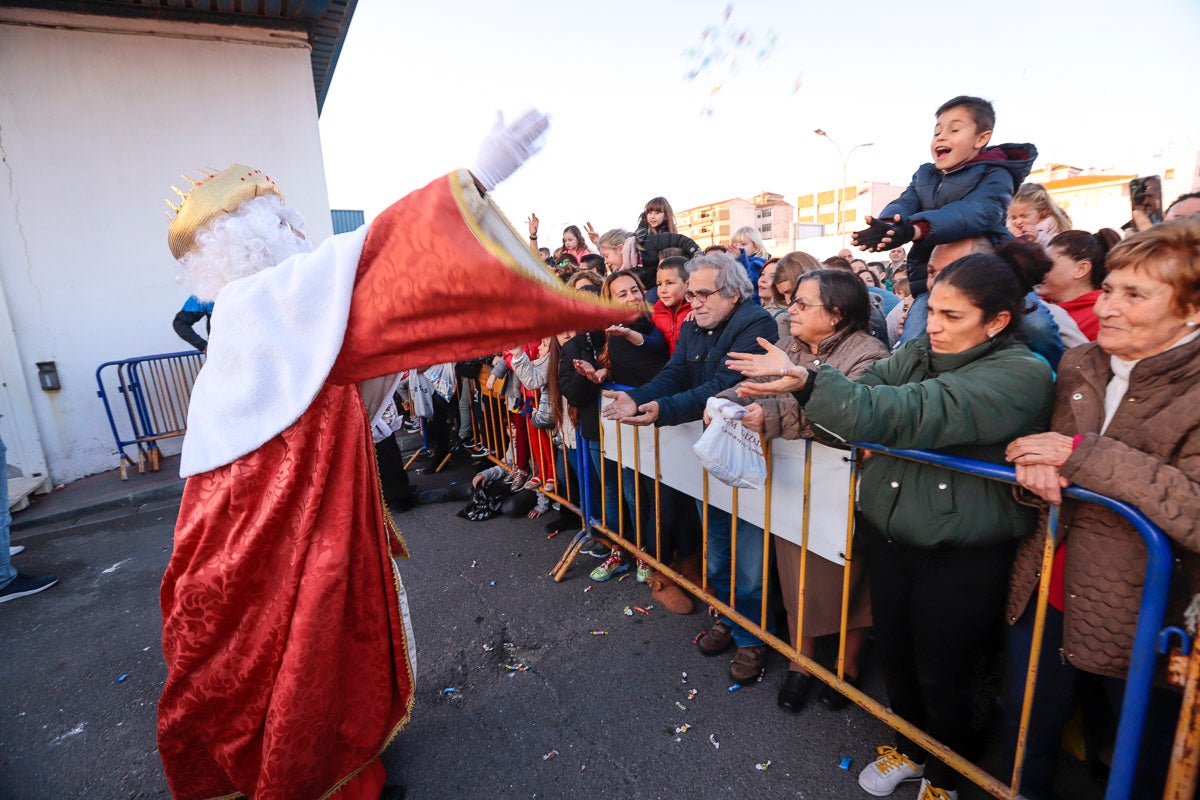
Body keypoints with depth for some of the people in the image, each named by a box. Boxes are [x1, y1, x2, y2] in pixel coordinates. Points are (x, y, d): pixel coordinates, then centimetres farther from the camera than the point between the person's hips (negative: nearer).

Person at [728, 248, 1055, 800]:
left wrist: (806, 381, -40)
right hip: (887, 533, 5)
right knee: (893, 654, 20)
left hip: (962, 559, -5)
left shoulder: (1020, 375, -18)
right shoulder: (919, 354, 3)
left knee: (940, 672, 14)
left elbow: (908, 414, -32)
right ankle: (908, 749, 48)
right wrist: (781, 401, -27)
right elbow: (865, 396, -8)